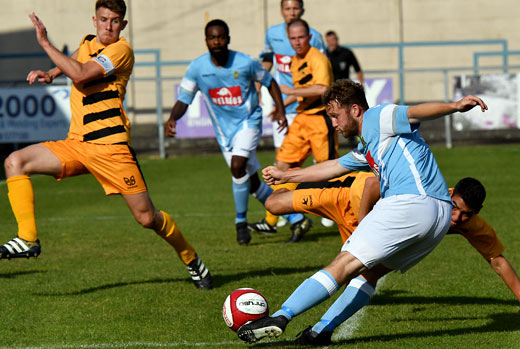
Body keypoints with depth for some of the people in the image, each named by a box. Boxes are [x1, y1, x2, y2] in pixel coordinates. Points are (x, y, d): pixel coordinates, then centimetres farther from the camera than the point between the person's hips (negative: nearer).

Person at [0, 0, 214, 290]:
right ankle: (28, 239, -15)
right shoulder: (87, 44, 13)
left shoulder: (121, 50, -9)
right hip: (75, 144, 6)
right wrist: (51, 73, 19)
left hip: (110, 145, -6)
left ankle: (192, 260, 19)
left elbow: (81, 74, -21)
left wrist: (45, 43, -15)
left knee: (147, 218, -6)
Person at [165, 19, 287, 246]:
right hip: (223, 127, 3)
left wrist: (280, 109, -6)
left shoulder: (245, 63, -15)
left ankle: (241, 221, -9)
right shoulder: (197, 68, -11)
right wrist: (172, 119, -24)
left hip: (248, 121, -3)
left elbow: (269, 82, 3)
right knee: (250, 181, 10)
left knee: (237, 166, -25)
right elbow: (184, 99, -5)